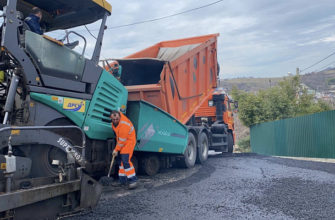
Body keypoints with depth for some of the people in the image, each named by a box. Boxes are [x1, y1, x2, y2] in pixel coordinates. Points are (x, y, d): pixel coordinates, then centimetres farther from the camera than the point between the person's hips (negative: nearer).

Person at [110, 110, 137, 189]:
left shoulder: (124, 125, -32)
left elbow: (122, 140, -25)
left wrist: (116, 150, -14)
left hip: (128, 142, -10)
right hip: (121, 142, 10)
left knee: (125, 161, -19)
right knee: (120, 160, 13)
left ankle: (133, 180, -15)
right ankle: (122, 181, 21)